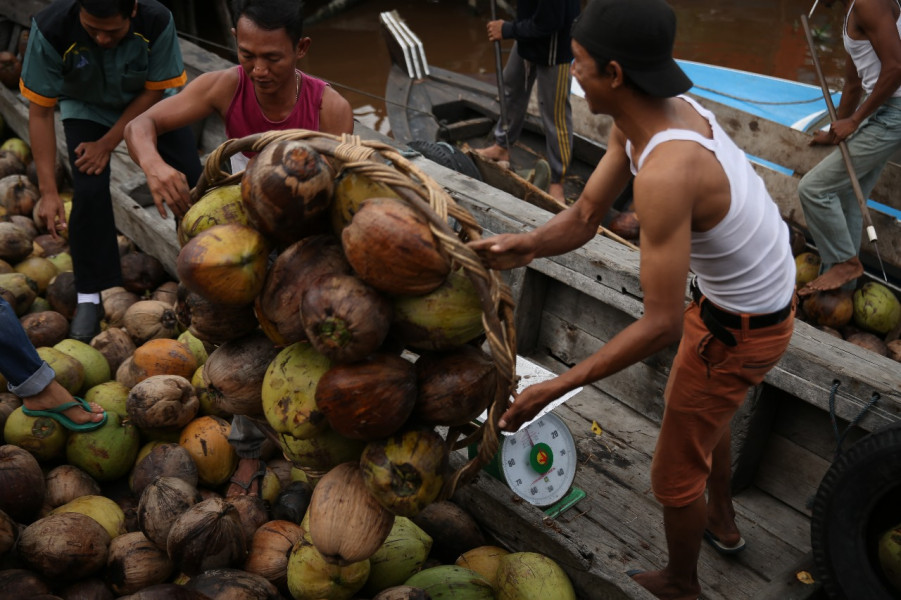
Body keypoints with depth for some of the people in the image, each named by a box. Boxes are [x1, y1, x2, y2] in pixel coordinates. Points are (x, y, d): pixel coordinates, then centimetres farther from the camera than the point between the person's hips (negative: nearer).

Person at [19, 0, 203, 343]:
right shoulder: (51, 29, -34)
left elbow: (155, 90, -18)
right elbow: (40, 111, -25)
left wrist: (107, 144, -20)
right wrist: (48, 190, -27)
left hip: (148, 101, 1)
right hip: (86, 107, -1)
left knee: (190, 179, -7)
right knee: (89, 192, -17)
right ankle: (91, 296, -1)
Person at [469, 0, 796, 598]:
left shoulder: (666, 173, -39)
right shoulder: (666, 107, -9)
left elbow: (662, 325, -34)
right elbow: (585, 217, -8)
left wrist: (556, 388, -29)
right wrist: (528, 244, -29)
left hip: (738, 329, -9)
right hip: (768, 290, 10)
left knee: (676, 474, 12)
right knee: (707, 412, 35)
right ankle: (724, 524, 61)